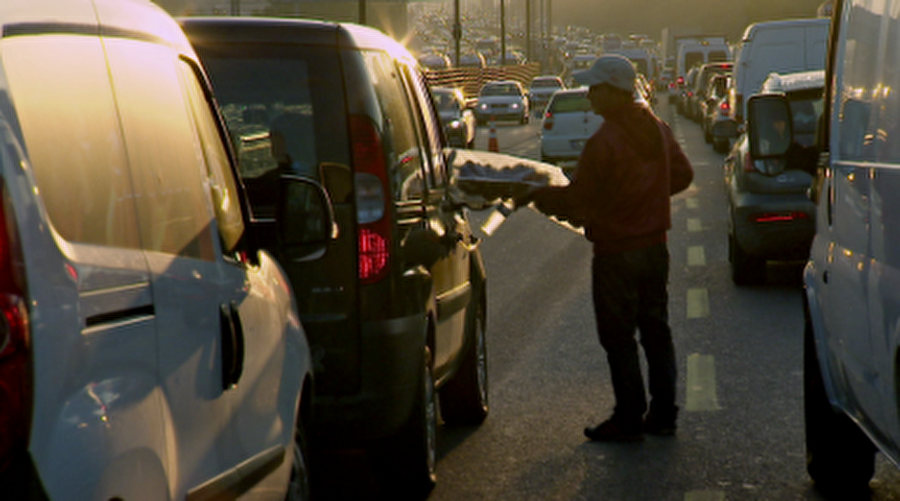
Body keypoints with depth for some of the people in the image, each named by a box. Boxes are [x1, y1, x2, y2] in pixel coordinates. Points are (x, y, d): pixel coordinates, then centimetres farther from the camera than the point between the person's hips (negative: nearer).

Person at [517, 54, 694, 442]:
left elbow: (578, 198, -16)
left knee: (618, 338, 1)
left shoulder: (604, 142, -20)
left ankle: (629, 419, 4)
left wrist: (537, 197, 1)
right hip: (655, 245, 8)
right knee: (655, 330, 15)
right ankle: (663, 413, 19)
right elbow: (682, 175, 15)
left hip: (616, 252, -8)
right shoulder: (658, 129, 5)